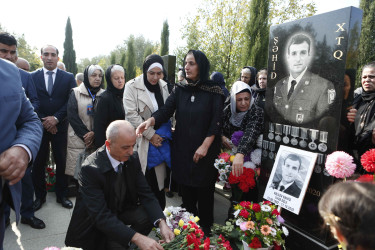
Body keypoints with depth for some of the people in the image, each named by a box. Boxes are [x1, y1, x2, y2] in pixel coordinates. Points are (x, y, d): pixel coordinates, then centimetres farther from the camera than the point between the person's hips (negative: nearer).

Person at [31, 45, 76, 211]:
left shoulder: (68, 77, 5)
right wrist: (42, 121, -8)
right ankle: (40, 196, 24)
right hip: (38, 126, 1)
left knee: (61, 161, 6)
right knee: (38, 163, 7)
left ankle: (61, 195, 21)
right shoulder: (32, 77, 6)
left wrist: (56, 118, -11)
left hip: (60, 126, 0)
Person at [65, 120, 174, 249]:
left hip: (122, 210, 5)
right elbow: (100, 215, -34)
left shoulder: (133, 158, -14)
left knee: (148, 214, -18)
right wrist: (136, 237, -43)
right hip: (96, 222, -4)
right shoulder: (90, 168, -30)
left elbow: (146, 193, -11)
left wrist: (161, 222, -28)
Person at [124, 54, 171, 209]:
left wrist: (164, 135, 3)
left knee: (159, 180, 8)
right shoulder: (132, 86, -6)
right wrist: (151, 135, -12)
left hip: (161, 140, 4)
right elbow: (131, 115, -12)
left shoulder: (164, 86, 9)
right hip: (142, 141, -4)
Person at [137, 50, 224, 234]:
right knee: (186, 191, 10)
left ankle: (205, 230, 26)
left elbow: (216, 121, -7)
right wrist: (150, 120, -24)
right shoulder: (179, 89, 5)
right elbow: (166, 110, -5)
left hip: (205, 149, -2)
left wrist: (205, 145, -15)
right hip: (182, 148, 3)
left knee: (204, 191, 7)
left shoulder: (214, 91, -4)